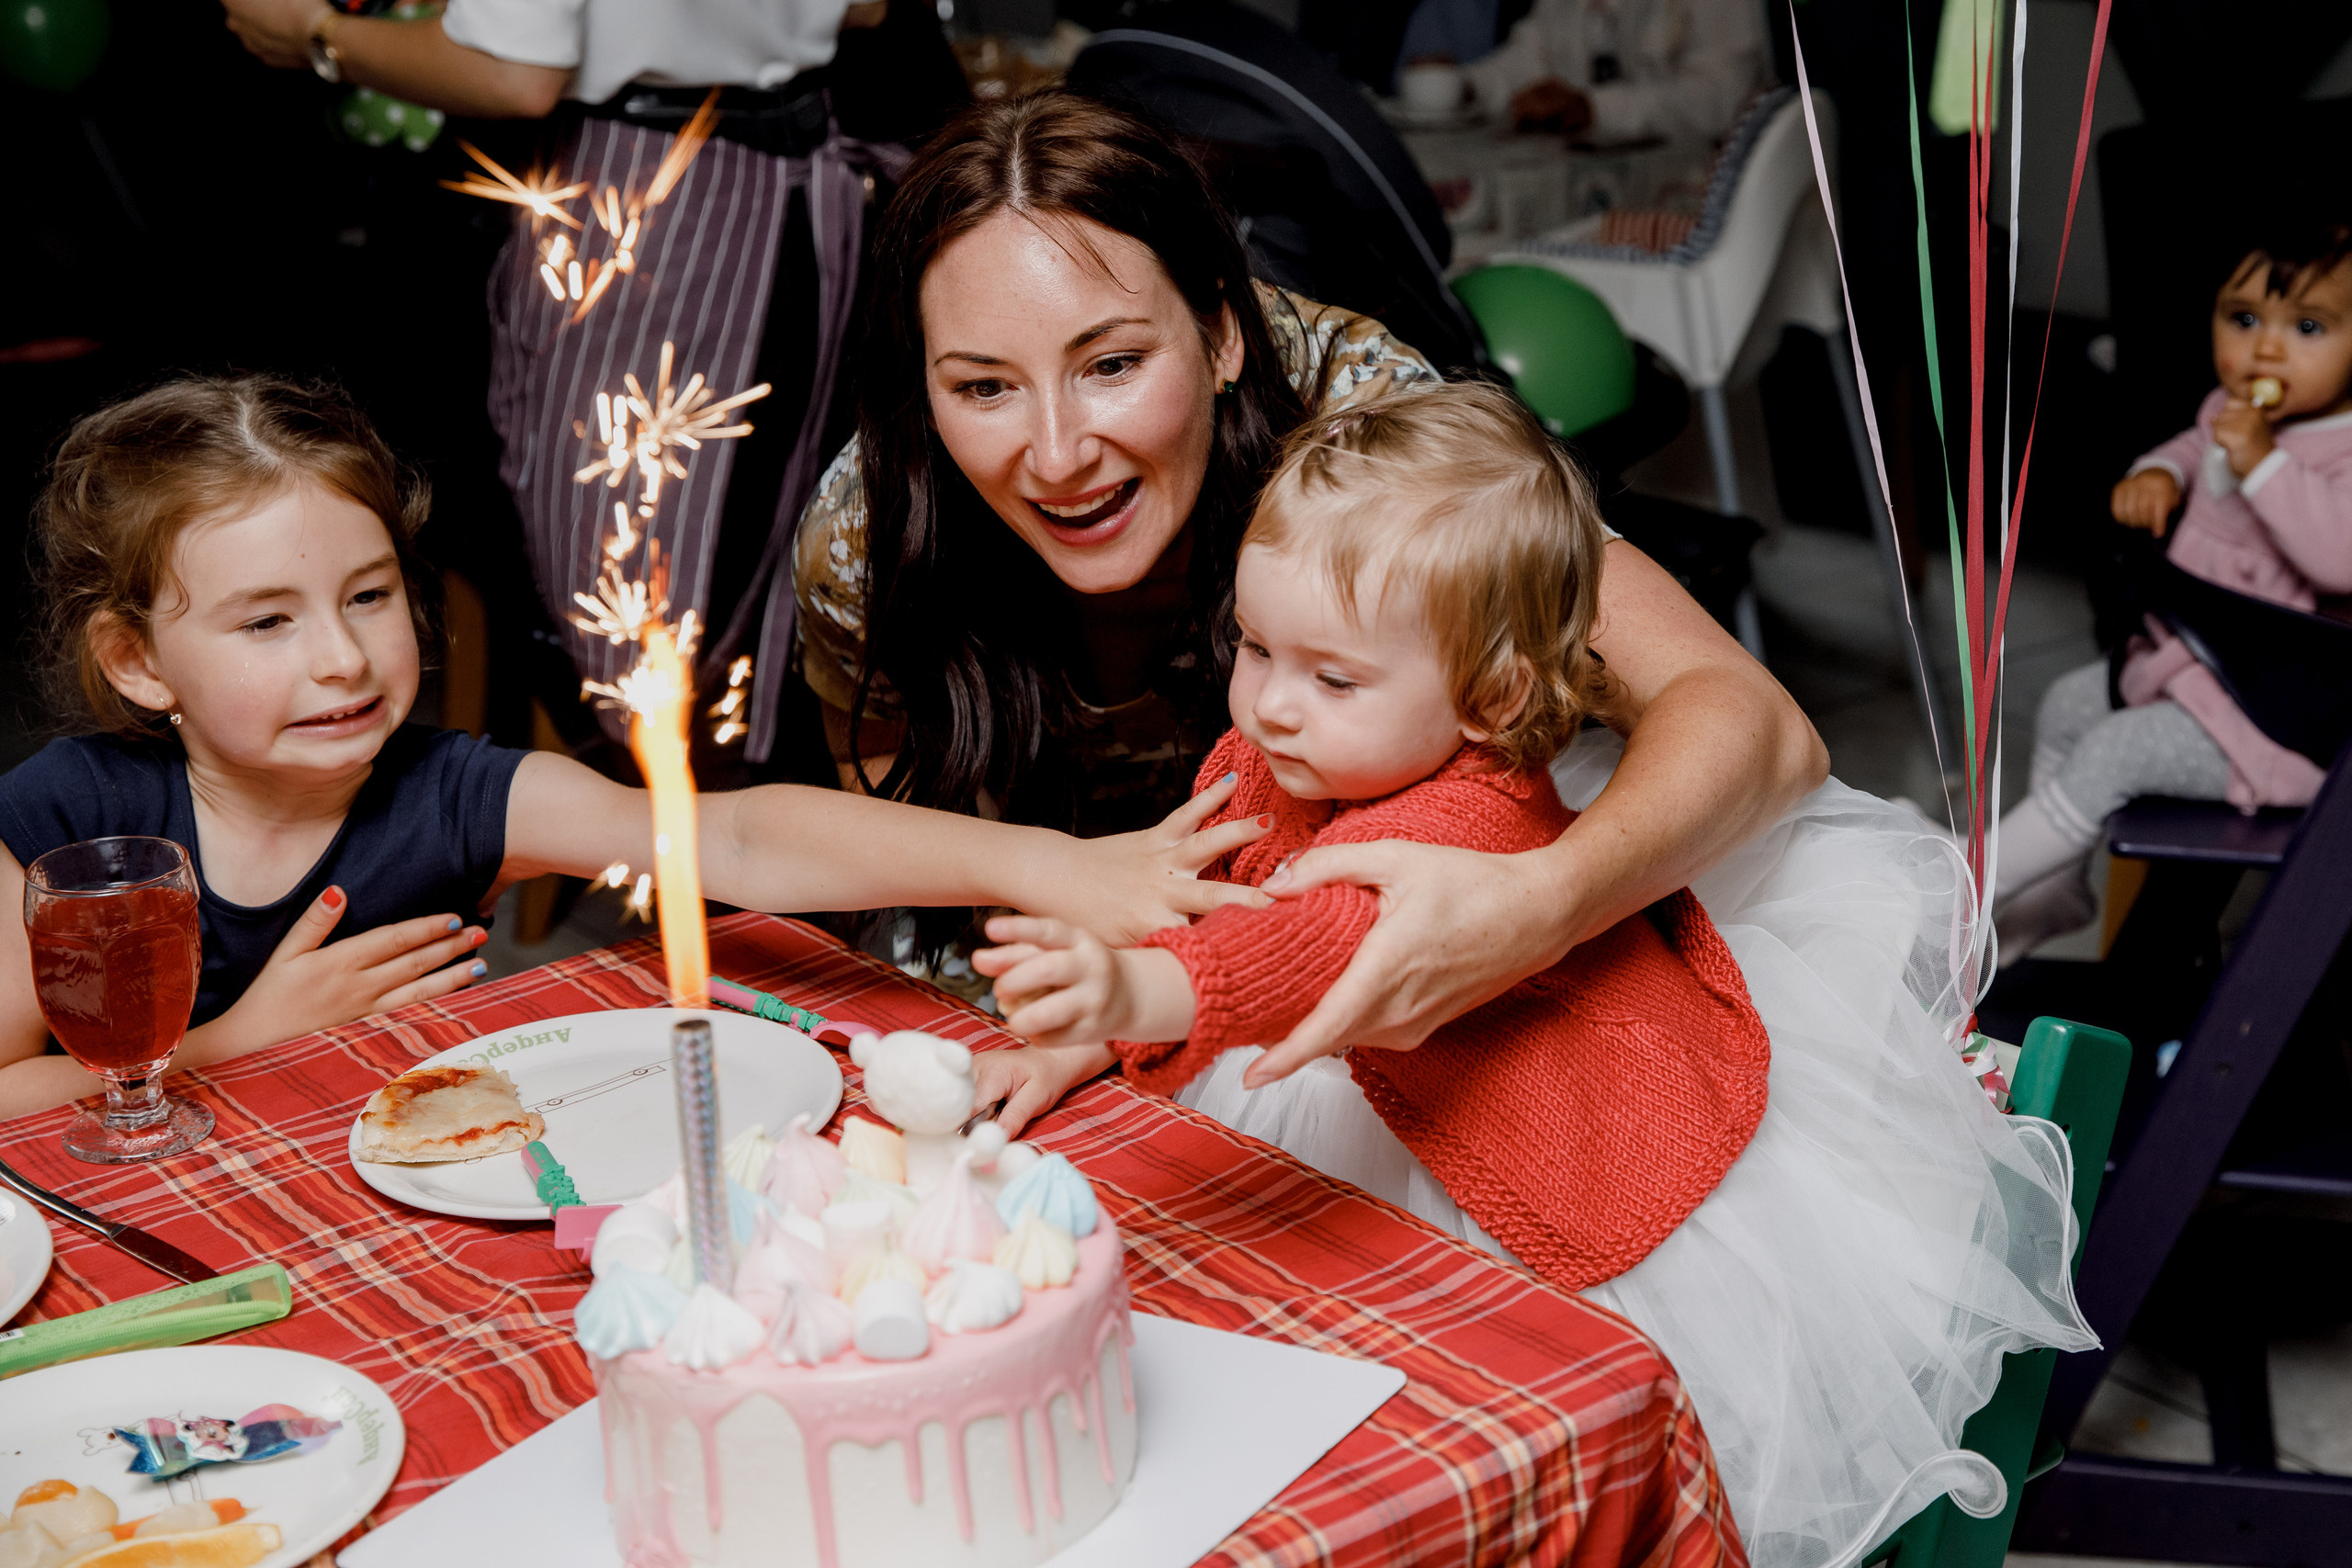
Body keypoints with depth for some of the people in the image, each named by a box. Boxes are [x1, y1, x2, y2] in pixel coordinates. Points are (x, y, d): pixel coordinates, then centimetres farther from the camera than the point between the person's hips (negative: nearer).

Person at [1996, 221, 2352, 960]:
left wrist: (2262, 464, -42)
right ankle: (2058, 888, 35)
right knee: (2066, 705, 19)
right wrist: (2157, 473, 4)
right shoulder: (2234, 412, 3)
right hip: (2187, 657, 10)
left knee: (2115, 753, -20)